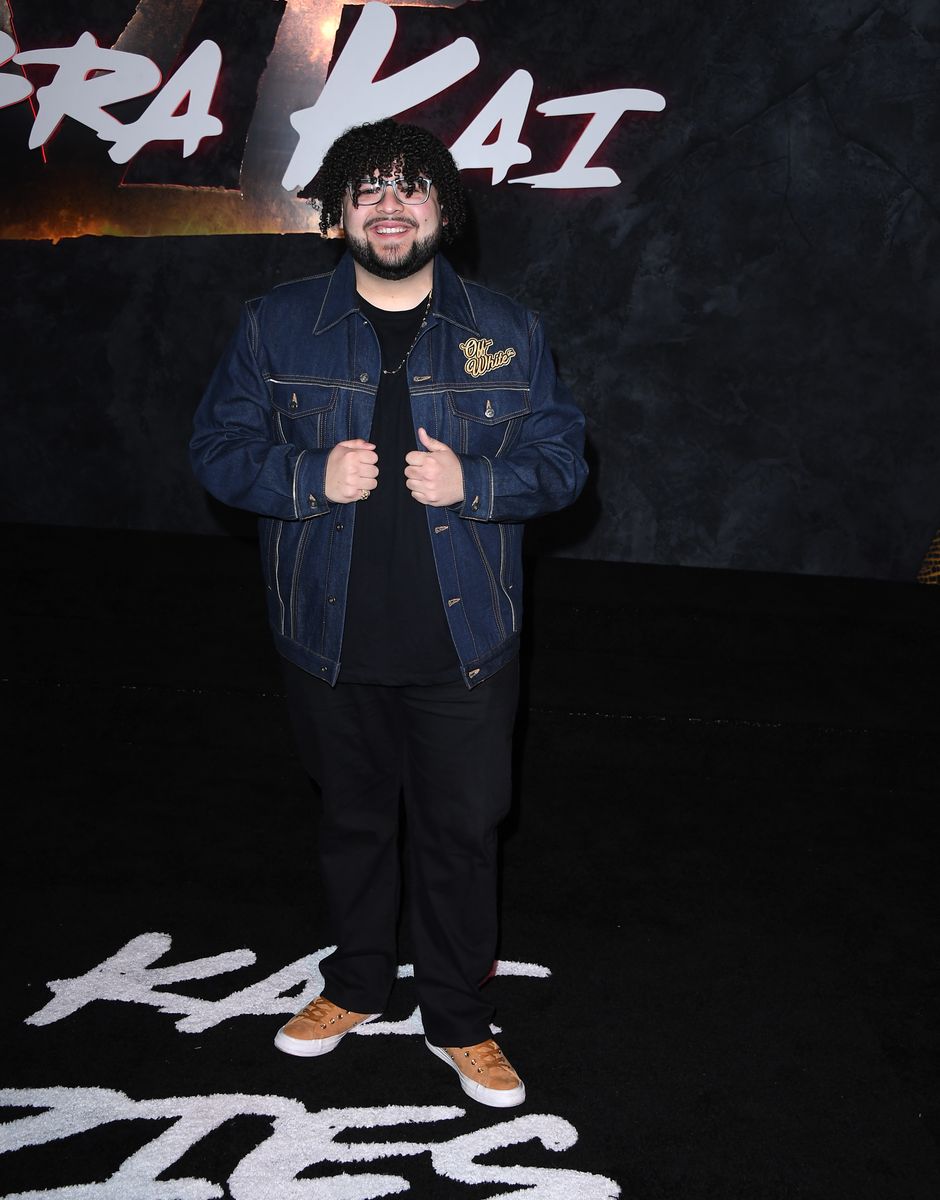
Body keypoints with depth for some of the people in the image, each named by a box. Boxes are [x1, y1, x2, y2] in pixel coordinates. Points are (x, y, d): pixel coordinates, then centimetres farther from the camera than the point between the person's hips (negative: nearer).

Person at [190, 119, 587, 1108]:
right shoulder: (275, 326, 0)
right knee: (351, 819, 18)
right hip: (332, 643, 1)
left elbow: (561, 458, 1)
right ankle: (357, 983, 41)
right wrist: (312, 478, -18)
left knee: (460, 832, 8)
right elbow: (218, 447, 0)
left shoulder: (505, 333, 1)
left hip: (462, 644, 0)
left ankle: (459, 1021, 28)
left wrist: (470, 483, -18)